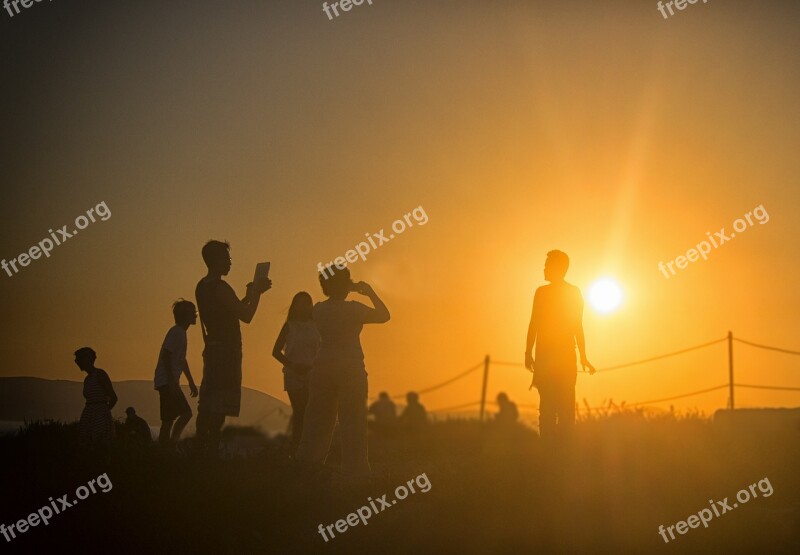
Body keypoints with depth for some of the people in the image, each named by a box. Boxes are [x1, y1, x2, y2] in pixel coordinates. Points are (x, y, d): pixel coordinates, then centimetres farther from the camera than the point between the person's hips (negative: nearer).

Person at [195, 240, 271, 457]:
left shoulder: (202, 287, 14)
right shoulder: (220, 287, -16)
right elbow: (246, 316, -16)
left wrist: (250, 294, 22)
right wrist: (256, 292, -3)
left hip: (212, 348, 9)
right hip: (226, 350, -9)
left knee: (206, 406, 10)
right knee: (219, 407, -10)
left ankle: (202, 451, 12)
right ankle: (212, 451, -13)